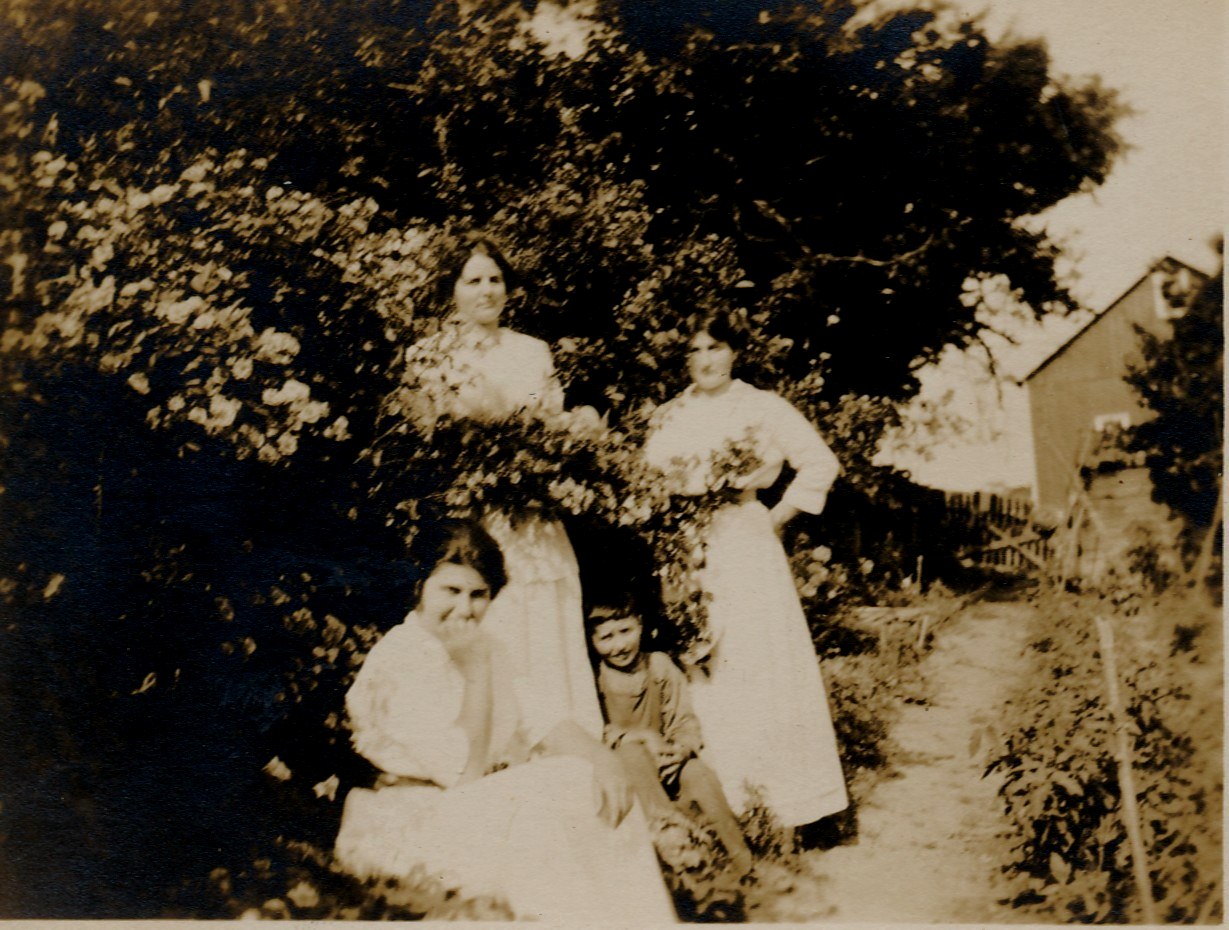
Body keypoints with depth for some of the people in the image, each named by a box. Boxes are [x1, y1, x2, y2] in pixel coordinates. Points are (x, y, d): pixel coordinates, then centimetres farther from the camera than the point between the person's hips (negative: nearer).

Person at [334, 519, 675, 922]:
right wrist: (477, 670, -22)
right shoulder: (397, 660, -18)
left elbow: (513, 745, 9)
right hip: (405, 825, -7)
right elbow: (465, 772, -22)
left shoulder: (484, 648, 7)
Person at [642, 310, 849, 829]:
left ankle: (774, 794, 5)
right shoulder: (668, 417, 12)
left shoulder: (763, 408, 2)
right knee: (694, 670, 1)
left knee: (756, 665, -4)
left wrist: (778, 518, -1)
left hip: (744, 549, -3)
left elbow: (821, 464, 1)